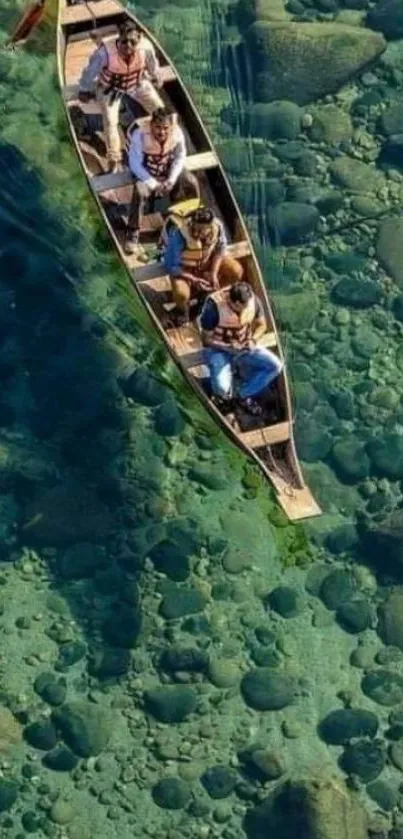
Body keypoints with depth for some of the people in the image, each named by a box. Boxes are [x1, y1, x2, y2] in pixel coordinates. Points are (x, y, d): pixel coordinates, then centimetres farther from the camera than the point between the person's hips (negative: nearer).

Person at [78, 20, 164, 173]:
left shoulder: (145, 47, -35)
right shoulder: (105, 52, -42)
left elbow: (152, 63, -10)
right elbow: (91, 70, -21)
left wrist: (155, 77, 11)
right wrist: (84, 90, -5)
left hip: (137, 82, 3)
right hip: (110, 87, -3)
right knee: (110, 122, -10)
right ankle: (113, 161, 11)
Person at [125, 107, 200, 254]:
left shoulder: (177, 133, -20)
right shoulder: (140, 135, -29)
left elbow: (180, 159, -8)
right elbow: (135, 164, -24)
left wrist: (171, 180, -21)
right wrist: (154, 184, -30)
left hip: (168, 171, 3)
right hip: (146, 173, -3)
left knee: (192, 182, -17)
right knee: (139, 191, -33)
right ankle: (133, 233, -21)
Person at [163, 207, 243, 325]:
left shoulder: (217, 226, -26)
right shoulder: (179, 234, -36)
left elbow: (220, 250, -4)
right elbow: (171, 266, -26)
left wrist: (214, 273, -16)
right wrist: (194, 280, -30)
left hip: (207, 261, 4)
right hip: (183, 268, -4)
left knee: (236, 272, -15)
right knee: (181, 294, -33)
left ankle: (205, 293, 11)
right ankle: (182, 309, 8)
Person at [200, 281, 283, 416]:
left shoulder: (254, 301, -15)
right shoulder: (214, 307, -27)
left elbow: (261, 325, 4)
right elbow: (206, 339, -17)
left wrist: (253, 340, -16)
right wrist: (229, 347, -30)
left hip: (244, 347, 5)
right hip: (218, 349, -5)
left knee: (276, 365, -16)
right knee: (222, 388, -30)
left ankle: (244, 395, 3)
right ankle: (225, 395, 11)